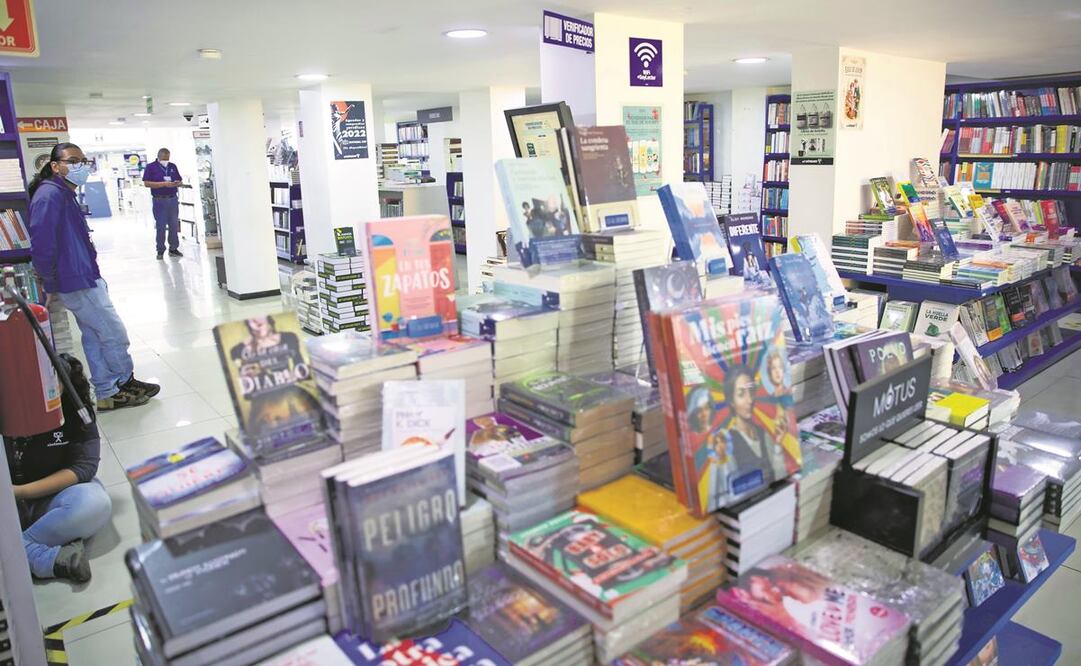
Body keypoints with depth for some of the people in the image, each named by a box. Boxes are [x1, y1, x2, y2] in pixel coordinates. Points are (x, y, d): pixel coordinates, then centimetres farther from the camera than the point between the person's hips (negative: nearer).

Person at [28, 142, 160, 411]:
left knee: (94, 337, 13)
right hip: (77, 282, -10)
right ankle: (125, 383, 18)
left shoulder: (64, 195, 14)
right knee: (115, 334, 1)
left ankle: (106, 394, 21)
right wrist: (51, 286, -12)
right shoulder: (50, 196, -18)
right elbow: (42, 247, -22)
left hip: (84, 278, 10)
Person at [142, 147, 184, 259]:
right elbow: (147, 183, -9)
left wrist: (178, 183, -9)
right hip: (159, 201, -4)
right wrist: (164, 184, -17)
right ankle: (160, 251, 7)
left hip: (173, 199, 4)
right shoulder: (151, 167, -1)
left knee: (174, 225, 5)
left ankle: (174, 248, 13)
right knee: (161, 227, -1)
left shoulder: (173, 166, 13)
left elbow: (180, 181, 16)